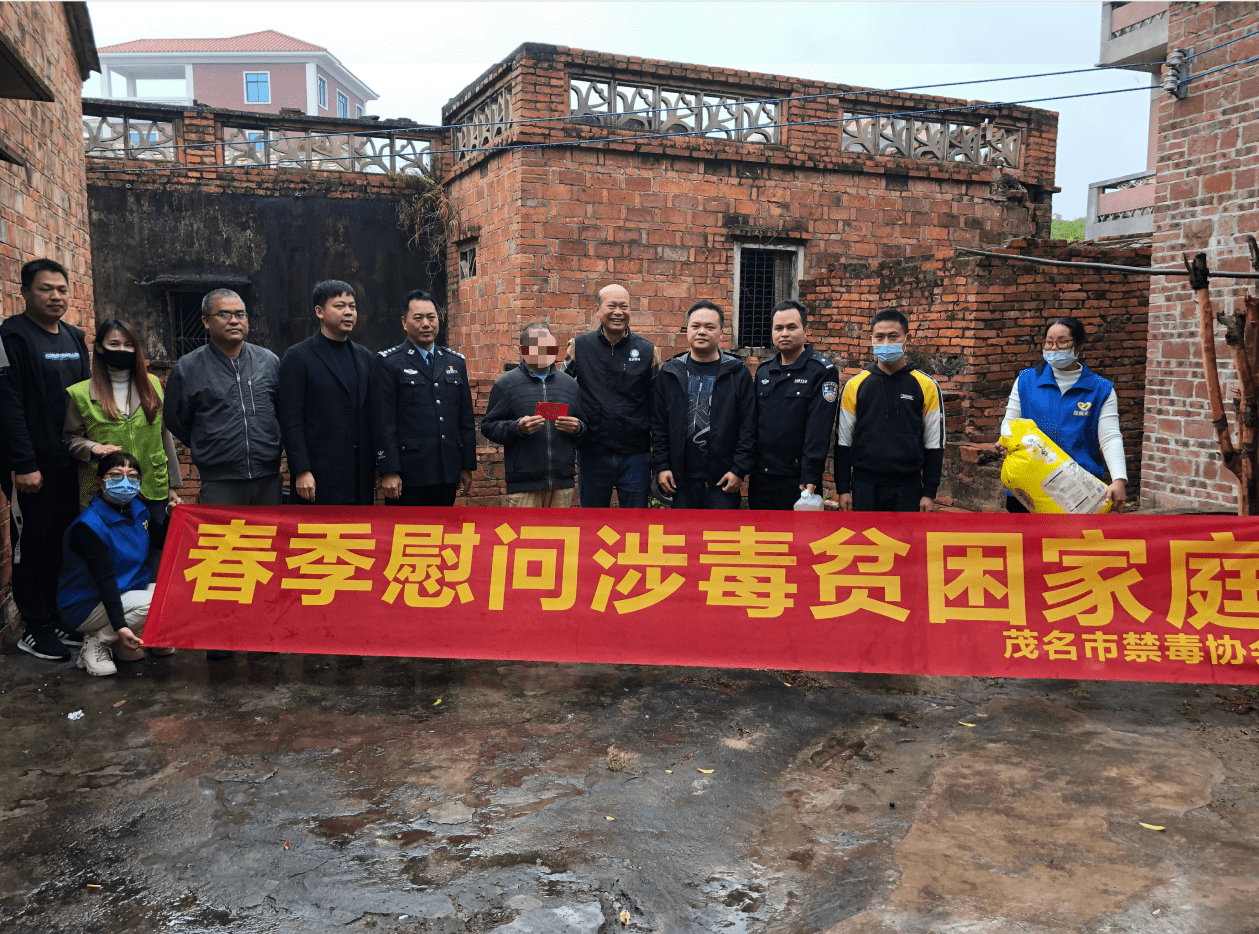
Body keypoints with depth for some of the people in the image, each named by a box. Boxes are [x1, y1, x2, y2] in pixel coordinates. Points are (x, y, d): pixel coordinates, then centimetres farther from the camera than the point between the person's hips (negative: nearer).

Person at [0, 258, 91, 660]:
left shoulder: (74, 338, 14)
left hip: (70, 462, 7)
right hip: (33, 465, -6)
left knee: (65, 542, 11)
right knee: (33, 544, 1)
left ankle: (59, 618, 23)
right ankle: (36, 628, 10)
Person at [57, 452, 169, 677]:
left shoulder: (137, 509, 0)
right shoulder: (88, 526, -23)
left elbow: (158, 541, 20)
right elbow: (105, 579, -29)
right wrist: (119, 626, -35)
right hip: (86, 606, -8)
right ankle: (97, 642, -10)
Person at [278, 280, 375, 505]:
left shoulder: (364, 357, 15)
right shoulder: (298, 357, -1)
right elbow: (290, 421, -7)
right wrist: (301, 471, -14)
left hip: (361, 476, 5)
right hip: (320, 476, -5)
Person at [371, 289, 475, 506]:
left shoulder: (456, 362, 14)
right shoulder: (387, 362, 0)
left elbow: (467, 418, 15)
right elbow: (383, 422, -6)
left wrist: (468, 466, 10)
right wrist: (388, 471, -13)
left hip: (447, 475, 5)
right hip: (407, 476, -4)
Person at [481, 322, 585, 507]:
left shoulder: (569, 383, 17)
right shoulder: (506, 383, 5)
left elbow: (585, 424, 20)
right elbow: (488, 426, 0)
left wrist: (578, 428, -3)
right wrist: (517, 428, -17)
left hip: (563, 481, 4)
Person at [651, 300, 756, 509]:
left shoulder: (738, 374, 2)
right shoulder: (670, 373, 8)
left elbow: (748, 427, -1)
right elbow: (658, 424, 7)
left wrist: (740, 469, -7)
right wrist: (661, 465, 0)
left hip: (723, 480, -2)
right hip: (681, 479, 2)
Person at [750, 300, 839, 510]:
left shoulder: (822, 371, -6)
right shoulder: (763, 371, 13)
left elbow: (819, 429, -14)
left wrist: (810, 477, -20)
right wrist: (748, 465, 7)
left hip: (798, 480, -5)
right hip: (760, 478, 5)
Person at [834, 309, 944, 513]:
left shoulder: (926, 386, 2)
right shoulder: (855, 385, 4)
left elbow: (934, 444, 4)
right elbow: (843, 441, 7)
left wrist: (930, 492, -1)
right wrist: (843, 488, 2)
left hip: (908, 488, -1)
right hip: (864, 487, 1)